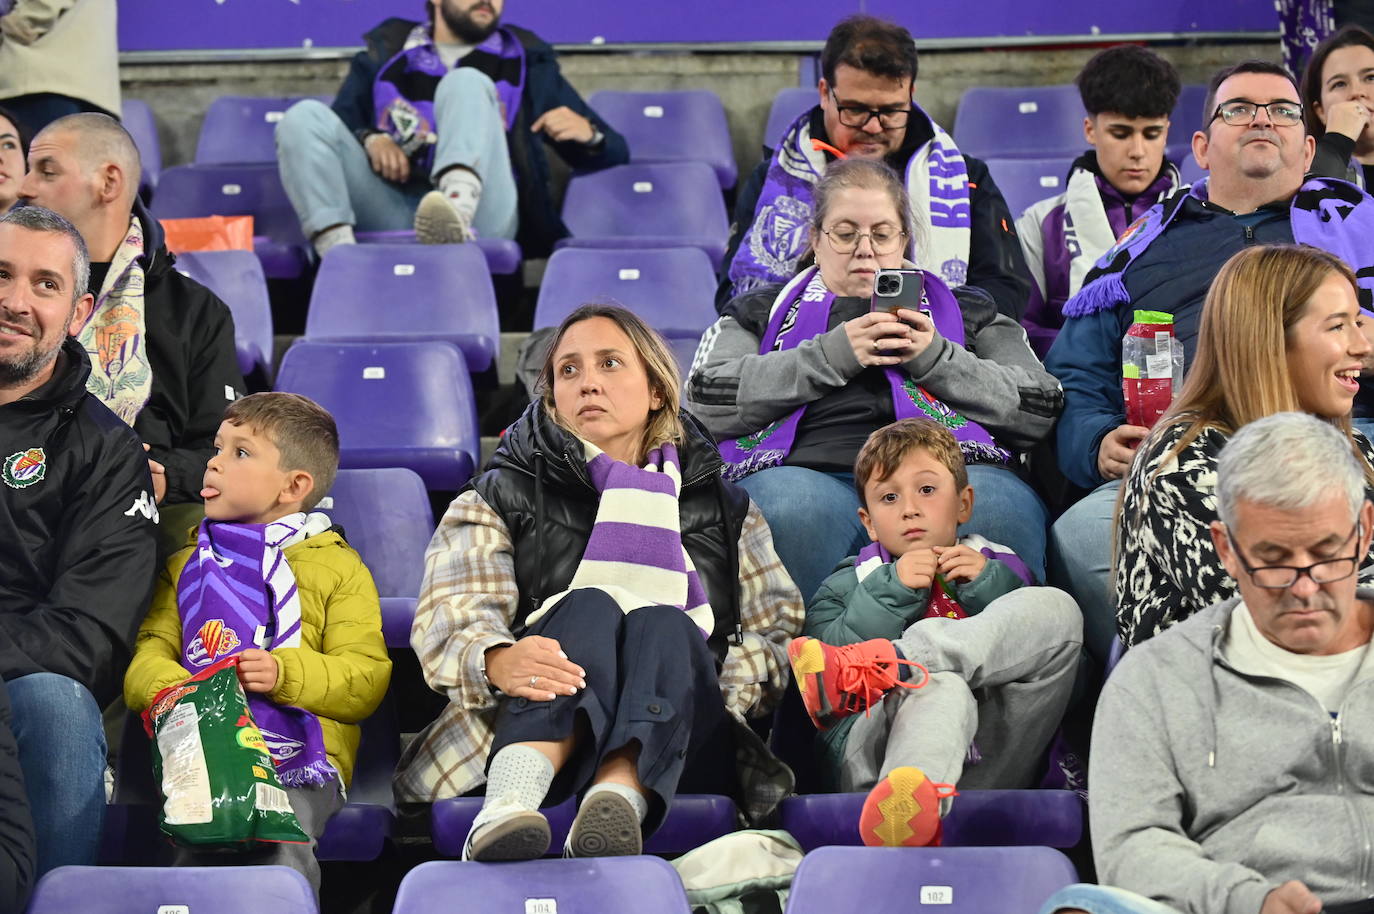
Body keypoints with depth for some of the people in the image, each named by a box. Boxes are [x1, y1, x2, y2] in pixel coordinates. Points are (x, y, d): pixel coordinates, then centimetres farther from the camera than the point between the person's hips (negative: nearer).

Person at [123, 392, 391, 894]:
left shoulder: (339, 568, 16)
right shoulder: (185, 566, 28)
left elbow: (367, 678, 5)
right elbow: (151, 649, 17)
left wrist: (284, 674, -13)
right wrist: (166, 687, -8)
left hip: (301, 755, -2)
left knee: (280, 850, -33)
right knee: (200, 844, -32)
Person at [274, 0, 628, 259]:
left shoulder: (525, 61, 26)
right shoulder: (385, 52, 27)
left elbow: (616, 154, 23)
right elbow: (331, 133, 19)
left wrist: (588, 134, -1)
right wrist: (369, 139, -4)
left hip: (480, 214, -1)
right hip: (391, 218, 1)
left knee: (467, 82, -21)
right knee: (305, 116, -15)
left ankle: (459, 214, -52)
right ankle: (337, 250, -43)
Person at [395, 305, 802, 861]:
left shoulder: (724, 509, 26)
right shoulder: (500, 498, 20)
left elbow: (783, 632, 15)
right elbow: (450, 617, 2)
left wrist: (707, 680, -8)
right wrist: (497, 662, -23)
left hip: (674, 751, 1)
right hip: (521, 734, -1)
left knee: (663, 624, -29)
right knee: (589, 606, -29)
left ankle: (620, 798, -58)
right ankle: (511, 801, -57)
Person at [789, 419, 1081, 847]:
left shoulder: (996, 569, 31)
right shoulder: (849, 585, 28)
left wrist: (987, 587, 4)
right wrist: (891, 592, 1)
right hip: (872, 759, -2)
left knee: (1057, 607, -16)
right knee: (940, 686, -38)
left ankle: (880, 666, -35)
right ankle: (903, 803, -73)